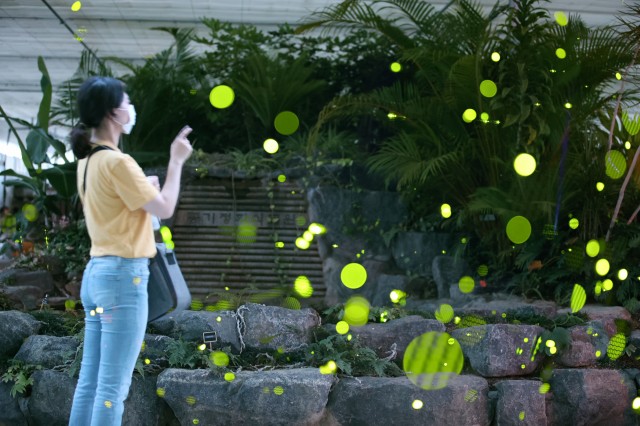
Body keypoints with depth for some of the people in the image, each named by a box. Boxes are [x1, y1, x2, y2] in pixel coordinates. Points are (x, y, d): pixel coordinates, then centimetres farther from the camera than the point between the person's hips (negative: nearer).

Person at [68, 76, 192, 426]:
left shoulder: (88, 160, 12)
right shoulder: (117, 162, -16)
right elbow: (164, 209, -11)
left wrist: (147, 185, 14)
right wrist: (176, 161, -1)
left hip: (97, 272, 9)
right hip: (123, 275, -9)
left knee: (91, 379, 11)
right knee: (113, 384, -5)